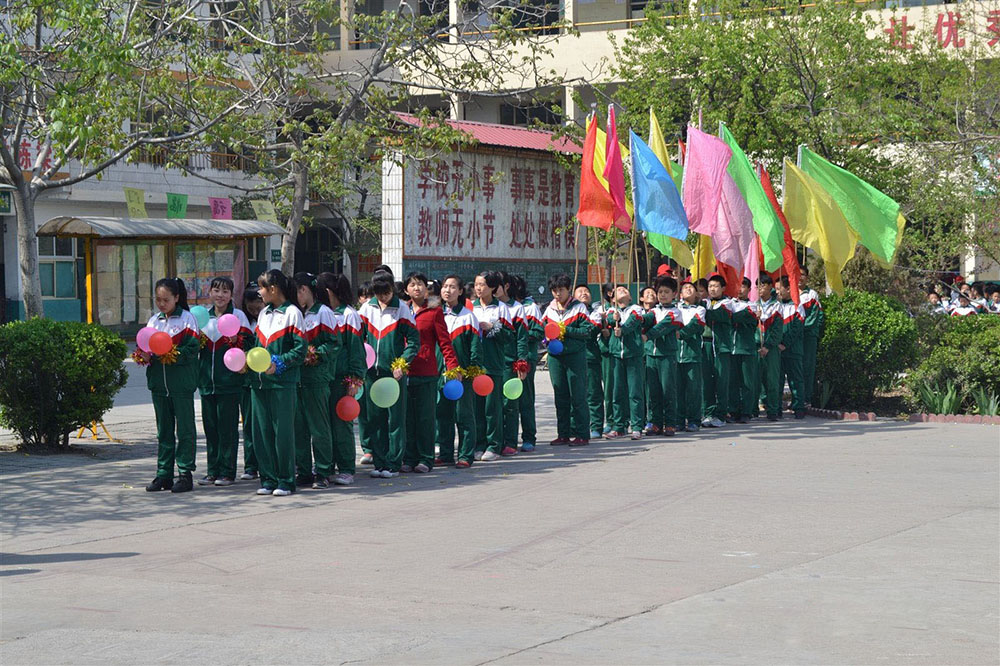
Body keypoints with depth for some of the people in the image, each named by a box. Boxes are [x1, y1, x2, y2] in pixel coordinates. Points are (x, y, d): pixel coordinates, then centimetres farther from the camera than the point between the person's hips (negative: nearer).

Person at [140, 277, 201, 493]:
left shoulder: (186, 319, -4)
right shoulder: (153, 321, 13)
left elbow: (192, 349, -11)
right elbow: (146, 347, 14)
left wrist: (171, 355, -22)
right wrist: (144, 356, -8)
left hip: (181, 383, -6)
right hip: (158, 383, 6)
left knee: (184, 430, -1)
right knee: (164, 430, 11)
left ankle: (185, 473, 3)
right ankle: (163, 474, 16)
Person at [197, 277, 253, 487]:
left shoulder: (238, 315, -1)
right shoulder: (205, 316, 13)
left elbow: (248, 344, -5)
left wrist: (236, 342, -23)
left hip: (229, 382, -5)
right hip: (207, 381, 5)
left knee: (227, 428, -2)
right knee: (210, 427, 9)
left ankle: (227, 472, 4)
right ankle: (213, 471, 16)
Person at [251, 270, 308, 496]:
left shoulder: (292, 313, -4)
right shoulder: (264, 313, 17)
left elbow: (300, 350, -9)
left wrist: (279, 363, -18)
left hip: (283, 382, -7)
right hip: (260, 381, 7)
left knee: (283, 431, -3)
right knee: (262, 431, 6)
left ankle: (286, 481, 5)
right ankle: (269, 479, 14)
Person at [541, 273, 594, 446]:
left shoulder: (579, 307, -2)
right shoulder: (549, 310, 13)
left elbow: (588, 331, -8)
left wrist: (566, 330, -14)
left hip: (575, 356, -5)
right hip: (555, 357, 5)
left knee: (578, 396, -3)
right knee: (560, 396, 8)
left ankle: (581, 434, 0)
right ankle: (563, 433, 15)